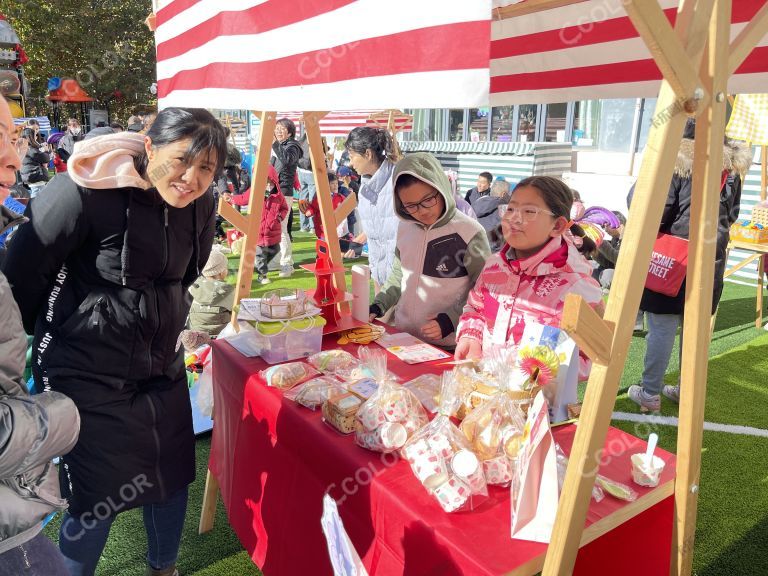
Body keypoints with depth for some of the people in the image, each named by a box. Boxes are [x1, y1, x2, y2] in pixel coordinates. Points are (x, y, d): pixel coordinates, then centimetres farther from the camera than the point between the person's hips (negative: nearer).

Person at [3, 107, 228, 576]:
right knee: (98, 500, 5)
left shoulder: (200, 204, -4)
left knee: (173, 481, 17)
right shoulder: (86, 191, -21)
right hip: (89, 374, -5)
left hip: (162, 366, 6)